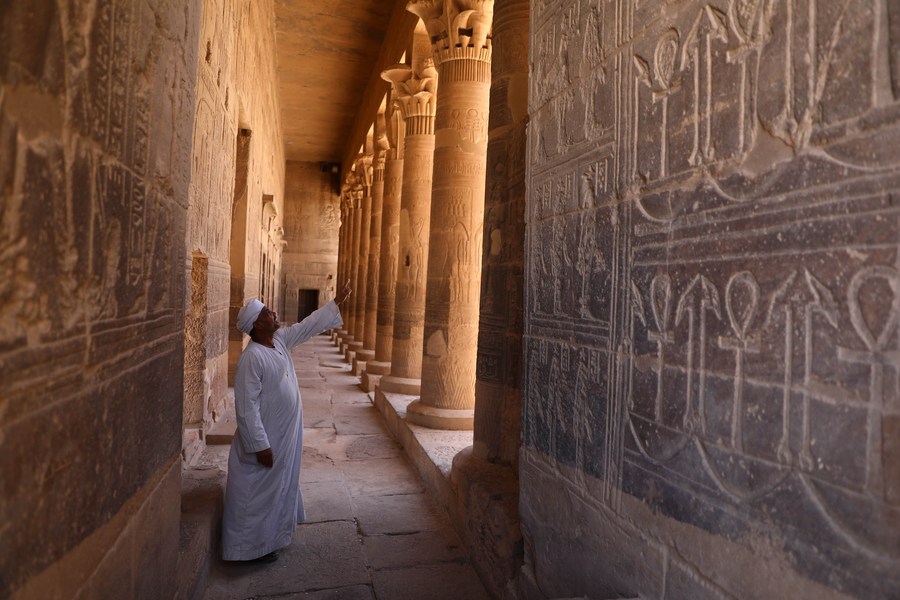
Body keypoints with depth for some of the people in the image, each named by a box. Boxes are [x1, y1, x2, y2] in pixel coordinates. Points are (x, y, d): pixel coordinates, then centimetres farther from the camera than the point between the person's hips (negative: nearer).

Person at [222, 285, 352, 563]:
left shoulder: (279, 340, 0)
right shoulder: (251, 358, -25)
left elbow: (308, 326, 15)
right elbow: (246, 407, -25)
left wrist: (336, 302, 16)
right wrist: (260, 445, -24)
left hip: (285, 435, 9)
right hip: (265, 440, -9)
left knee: (279, 487, 23)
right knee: (258, 494, 7)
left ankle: (270, 536, 41)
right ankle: (253, 547, 24)